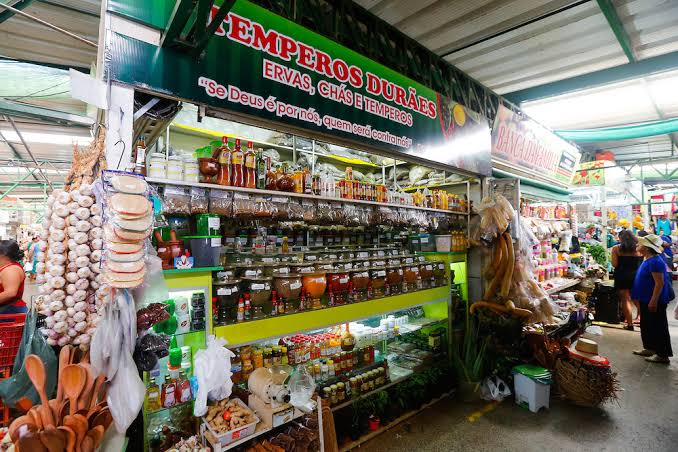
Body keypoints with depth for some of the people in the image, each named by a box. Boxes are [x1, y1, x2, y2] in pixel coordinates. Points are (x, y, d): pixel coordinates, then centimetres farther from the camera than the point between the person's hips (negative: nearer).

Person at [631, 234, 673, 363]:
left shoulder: (655, 262, -22)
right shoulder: (648, 260, 9)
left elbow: (660, 283, -24)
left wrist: (654, 301, -24)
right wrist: (645, 300, 24)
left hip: (654, 301, -10)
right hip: (646, 300, 10)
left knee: (658, 327, 1)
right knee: (646, 325, 19)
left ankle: (663, 355, 12)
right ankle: (649, 348, 31)